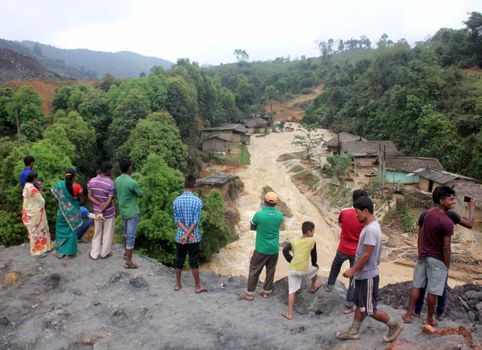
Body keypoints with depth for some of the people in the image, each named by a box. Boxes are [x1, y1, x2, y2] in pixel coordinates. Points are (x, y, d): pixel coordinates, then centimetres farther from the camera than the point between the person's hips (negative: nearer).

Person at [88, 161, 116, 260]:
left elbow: (89, 196, -3)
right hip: (108, 212, -4)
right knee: (107, 233, 12)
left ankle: (94, 254, 22)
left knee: (97, 233, 17)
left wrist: (99, 204, -12)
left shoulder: (92, 181, -5)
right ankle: (104, 253, 24)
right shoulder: (111, 183, -21)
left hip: (96, 211, 5)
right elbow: (109, 200, -21)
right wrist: (101, 211, -18)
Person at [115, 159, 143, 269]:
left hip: (123, 210, 8)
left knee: (126, 232, 25)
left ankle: (126, 253, 41)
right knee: (131, 236, -1)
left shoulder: (117, 180, 0)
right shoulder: (132, 182, -24)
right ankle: (128, 262, 5)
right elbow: (140, 195, -9)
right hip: (132, 212, -8)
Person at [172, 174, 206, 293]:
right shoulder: (197, 201, -13)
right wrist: (188, 234, -13)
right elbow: (196, 221, -16)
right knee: (194, 263, 7)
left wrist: (186, 233, -11)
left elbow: (177, 220, -6)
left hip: (180, 236, 3)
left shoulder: (177, 200, -3)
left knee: (179, 262, 15)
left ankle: (178, 285, 27)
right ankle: (197, 286, 18)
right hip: (194, 237, -3)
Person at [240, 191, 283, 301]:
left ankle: (250, 294, 14)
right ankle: (266, 292, 28)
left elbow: (252, 228, -2)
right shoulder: (280, 215, -6)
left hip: (261, 249, -3)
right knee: (270, 271, 17)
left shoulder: (259, 214, -18)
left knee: (254, 271, 9)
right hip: (274, 249, 3)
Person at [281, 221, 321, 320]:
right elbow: (313, 255, 11)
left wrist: (291, 261, 9)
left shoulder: (294, 241, 10)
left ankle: (289, 314, 9)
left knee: (292, 291, 11)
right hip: (304, 270, -2)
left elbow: (285, 250, -3)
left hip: (292, 269, 3)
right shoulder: (312, 241, 3)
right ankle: (313, 287, 52)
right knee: (315, 269, 30)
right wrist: (314, 264, 31)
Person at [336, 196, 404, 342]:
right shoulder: (370, 226, 6)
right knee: (360, 304, 18)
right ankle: (354, 330, 30)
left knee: (369, 309, 4)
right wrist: (355, 270, 20)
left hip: (367, 276, -10)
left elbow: (366, 255, -25)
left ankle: (395, 325, 20)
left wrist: (352, 270, -17)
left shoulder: (371, 229, -26)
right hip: (363, 274, 10)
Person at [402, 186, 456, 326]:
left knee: (417, 286, 15)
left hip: (423, 256, 7)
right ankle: (429, 319, 23)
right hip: (437, 259, -7)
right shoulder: (447, 222, -23)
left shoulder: (429, 213, 0)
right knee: (432, 291, 8)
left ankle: (408, 314, 22)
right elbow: (446, 248, -19)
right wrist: (447, 265, -6)